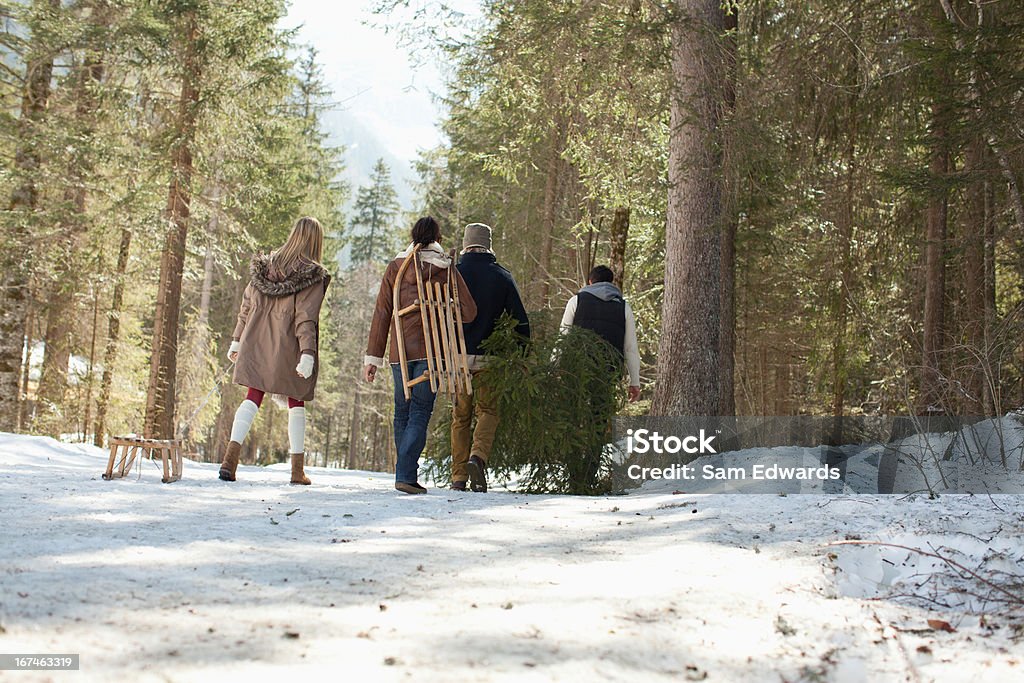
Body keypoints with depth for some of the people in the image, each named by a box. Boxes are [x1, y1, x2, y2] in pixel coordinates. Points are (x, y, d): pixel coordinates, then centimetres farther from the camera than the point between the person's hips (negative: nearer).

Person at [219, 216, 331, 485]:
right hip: (289, 351, -3)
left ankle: (230, 457, -10)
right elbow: (306, 318, -17)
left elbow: (246, 307, 10)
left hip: (256, 346, 4)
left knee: (253, 398, 7)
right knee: (296, 404, 10)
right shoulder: (312, 276, -9)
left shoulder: (263, 266, 6)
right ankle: (297, 470, 12)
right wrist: (308, 354, -19)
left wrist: (236, 341, 17)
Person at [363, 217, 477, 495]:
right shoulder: (447, 268, 2)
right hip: (431, 350, -2)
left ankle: (406, 472, 20)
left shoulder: (396, 266, 7)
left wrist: (373, 357, 5)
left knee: (402, 412, 14)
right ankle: (405, 474, -12)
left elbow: (382, 313, 4)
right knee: (421, 411, 0)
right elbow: (469, 311, -1)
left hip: (400, 351, 2)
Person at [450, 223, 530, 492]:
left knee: (460, 416, 9)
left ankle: (458, 477, 9)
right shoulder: (503, 277, 2)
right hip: (489, 357, 0)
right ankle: (478, 457, -16)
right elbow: (520, 320, 2)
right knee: (488, 412, 10)